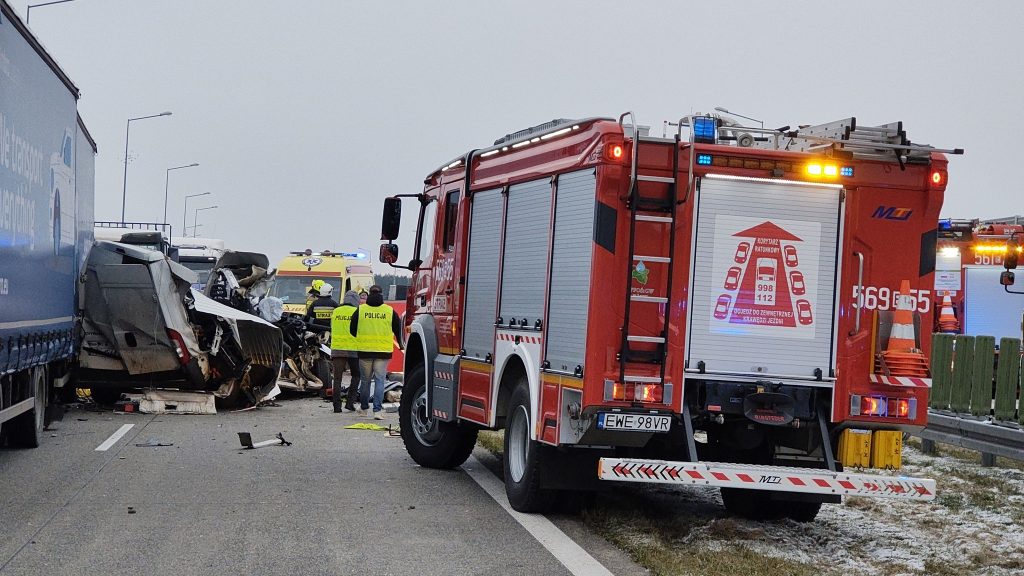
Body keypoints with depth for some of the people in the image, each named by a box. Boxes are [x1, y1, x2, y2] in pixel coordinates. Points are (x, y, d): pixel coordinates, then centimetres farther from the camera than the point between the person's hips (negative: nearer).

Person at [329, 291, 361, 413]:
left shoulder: (335, 312, 8)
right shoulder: (357, 312, -4)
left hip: (337, 348, 3)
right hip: (353, 349, -2)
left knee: (337, 378, 4)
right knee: (355, 376, 13)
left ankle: (337, 405, -1)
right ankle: (350, 402, 3)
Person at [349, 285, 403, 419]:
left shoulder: (360, 310, 0)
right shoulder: (390, 311, 0)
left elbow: (352, 329, 6)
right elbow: (398, 329, 9)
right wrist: (400, 344, 26)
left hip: (364, 350, 1)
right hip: (383, 352, -1)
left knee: (365, 380, 14)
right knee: (380, 380, 0)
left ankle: (363, 408, 24)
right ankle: (377, 410, -10)